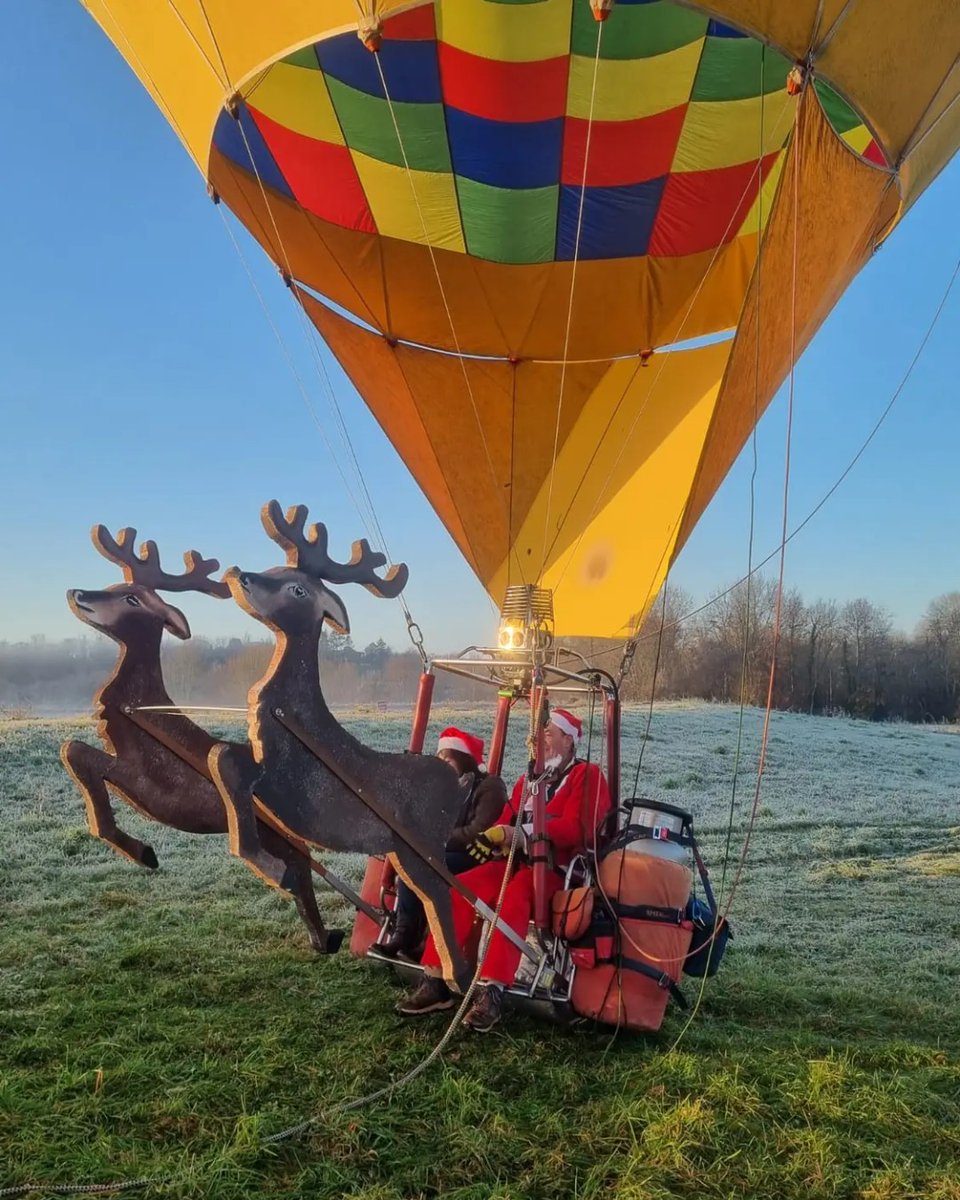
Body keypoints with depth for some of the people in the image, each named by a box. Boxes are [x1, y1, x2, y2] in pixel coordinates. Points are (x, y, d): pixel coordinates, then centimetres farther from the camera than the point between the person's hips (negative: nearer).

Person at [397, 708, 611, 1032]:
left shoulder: (586, 775, 0)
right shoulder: (528, 780, 21)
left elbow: (575, 828, -15)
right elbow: (506, 823, 14)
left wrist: (522, 833, -24)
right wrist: (492, 838, -10)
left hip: (559, 869, -6)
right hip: (517, 861, 6)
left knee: (512, 900, -36)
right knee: (457, 891, -16)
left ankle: (491, 992, -39)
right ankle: (436, 983, -15)